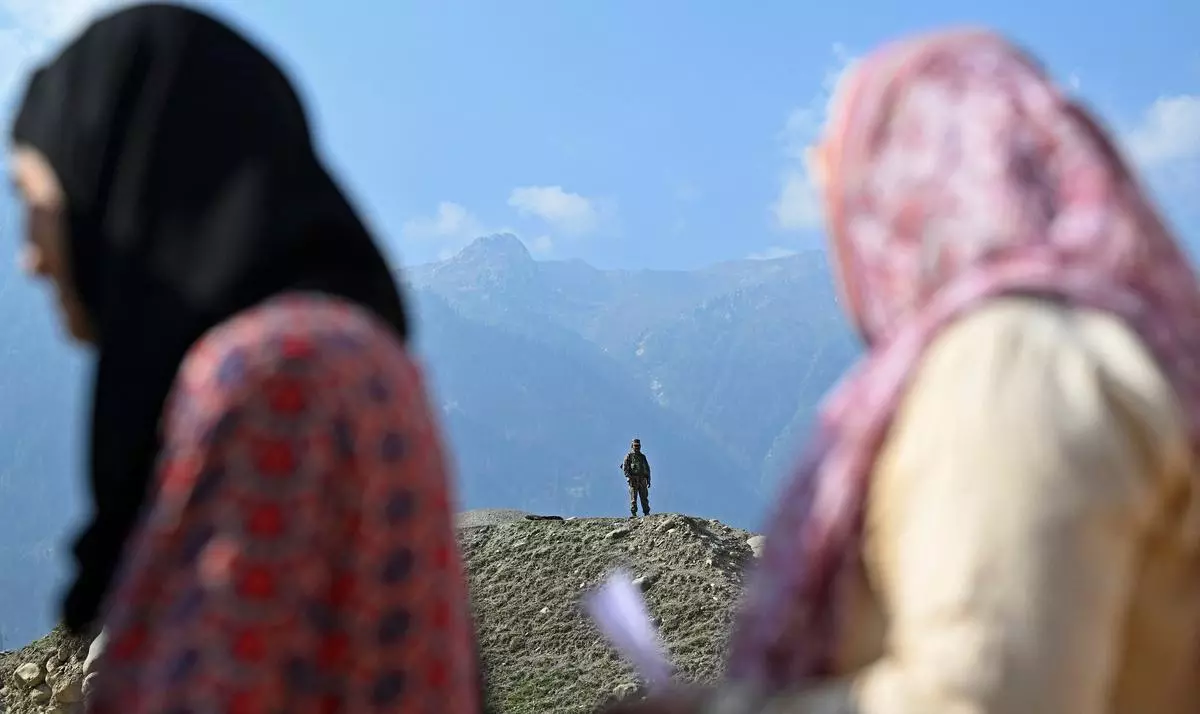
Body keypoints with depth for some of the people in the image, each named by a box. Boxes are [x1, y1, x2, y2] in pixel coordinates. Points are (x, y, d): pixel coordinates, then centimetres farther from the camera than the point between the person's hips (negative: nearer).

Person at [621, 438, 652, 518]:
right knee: (633, 498, -7)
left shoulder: (642, 456, 19)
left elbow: (647, 469, 21)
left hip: (642, 480, 4)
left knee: (644, 497, 2)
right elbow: (624, 468, -5)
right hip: (633, 480, -4)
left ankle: (647, 513, 4)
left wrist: (648, 480, 13)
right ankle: (633, 514, -8)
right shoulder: (629, 456, 4)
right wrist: (629, 476, -18)